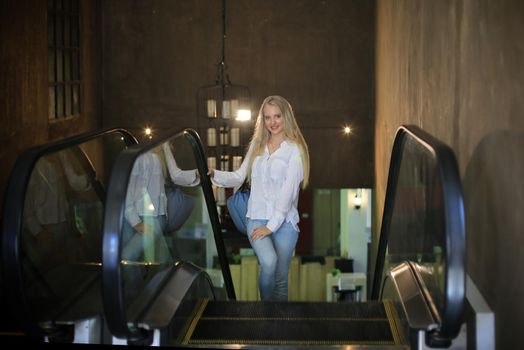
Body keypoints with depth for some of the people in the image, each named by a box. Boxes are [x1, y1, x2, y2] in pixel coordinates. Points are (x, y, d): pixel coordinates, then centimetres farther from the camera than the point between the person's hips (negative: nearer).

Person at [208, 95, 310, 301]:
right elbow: (239, 177, 14)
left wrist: (271, 226, -14)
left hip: (284, 222, -1)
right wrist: (214, 174, -5)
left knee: (281, 280, 3)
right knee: (269, 262, -25)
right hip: (257, 218, 2)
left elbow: (288, 190, -9)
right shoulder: (257, 145, 13)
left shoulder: (295, 149, -1)